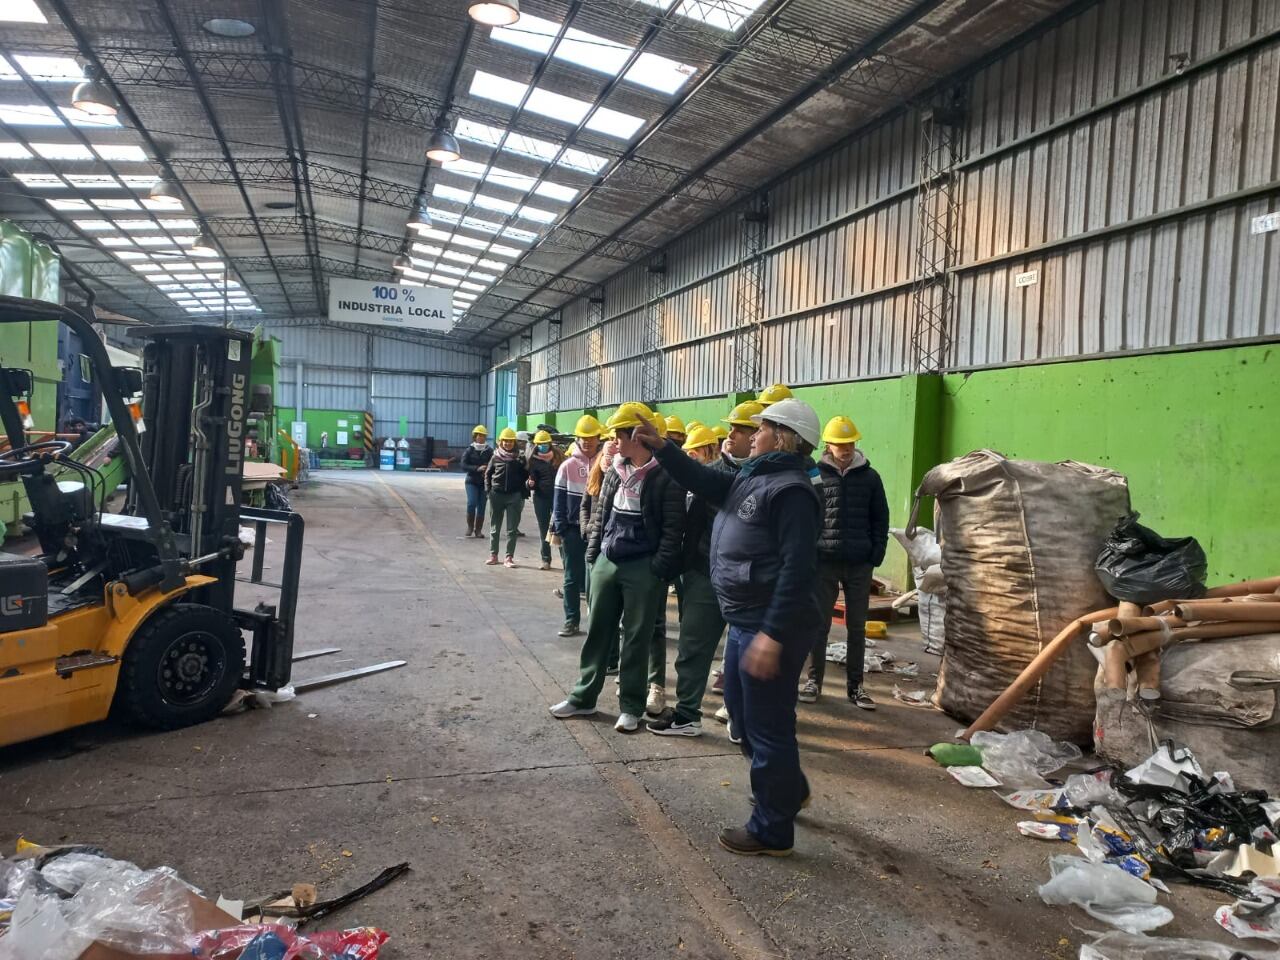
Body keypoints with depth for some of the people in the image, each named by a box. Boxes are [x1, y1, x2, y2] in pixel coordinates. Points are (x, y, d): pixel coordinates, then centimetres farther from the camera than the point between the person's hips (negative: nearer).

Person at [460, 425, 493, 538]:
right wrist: (477, 468, -19)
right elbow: (464, 466, -6)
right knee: (472, 503, -13)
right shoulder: (469, 450, 1)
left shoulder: (490, 451, 0)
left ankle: (478, 530, 15)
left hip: (485, 482, 1)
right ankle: (470, 527, 6)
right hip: (472, 481, -1)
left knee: (481, 506, 4)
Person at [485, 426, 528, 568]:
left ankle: (509, 557, 5)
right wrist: (488, 490, 2)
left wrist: (523, 493, -7)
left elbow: (526, 476, 0)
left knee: (512, 529, 0)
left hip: (514, 496, -2)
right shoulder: (496, 456, 4)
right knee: (495, 527, 10)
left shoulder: (519, 458, -1)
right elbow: (488, 474, 11)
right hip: (497, 495, 2)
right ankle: (493, 555, 19)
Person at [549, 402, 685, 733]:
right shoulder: (615, 471, 8)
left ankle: (630, 706, 17)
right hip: (606, 562, 6)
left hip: (643, 568, -6)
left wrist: (659, 569, -16)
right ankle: (583, 697, 25)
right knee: (597, 631, 13)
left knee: (636, 637, 5)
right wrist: (593, 554, 10)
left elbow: (673, 528, -13)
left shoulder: (665, 476, -12)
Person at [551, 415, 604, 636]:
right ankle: (571, 620, 12)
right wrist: (560, 528, -5)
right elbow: (559, 500, 1)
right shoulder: (568, 466, 1)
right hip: (573, 529, 0)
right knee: (572, 577, 6)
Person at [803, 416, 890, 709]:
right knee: (820, 625, 6)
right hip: (824, 562, -1)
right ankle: (814, 681, 17)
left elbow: (880, 519, 8)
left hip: (860, 564, 2)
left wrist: (877, 554, -1)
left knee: (857, 627, 8)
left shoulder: (870, 477, 5)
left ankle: (855, 685, 18)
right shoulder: (815, 475, 0)